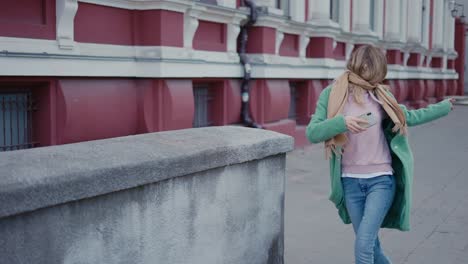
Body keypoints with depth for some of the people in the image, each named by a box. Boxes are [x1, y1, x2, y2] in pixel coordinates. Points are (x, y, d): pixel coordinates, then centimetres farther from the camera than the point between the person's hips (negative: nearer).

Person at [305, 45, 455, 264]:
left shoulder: (380, 95, 6)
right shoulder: (331, 94, -2)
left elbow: (409, 116, 22)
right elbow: (312, 133, -11)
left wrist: (445, 106, 31)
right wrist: (342, 121, -26)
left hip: (381, 180, 0)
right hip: (350, 181, 0)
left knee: (363, 245, -12)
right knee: (371, 246, 11)